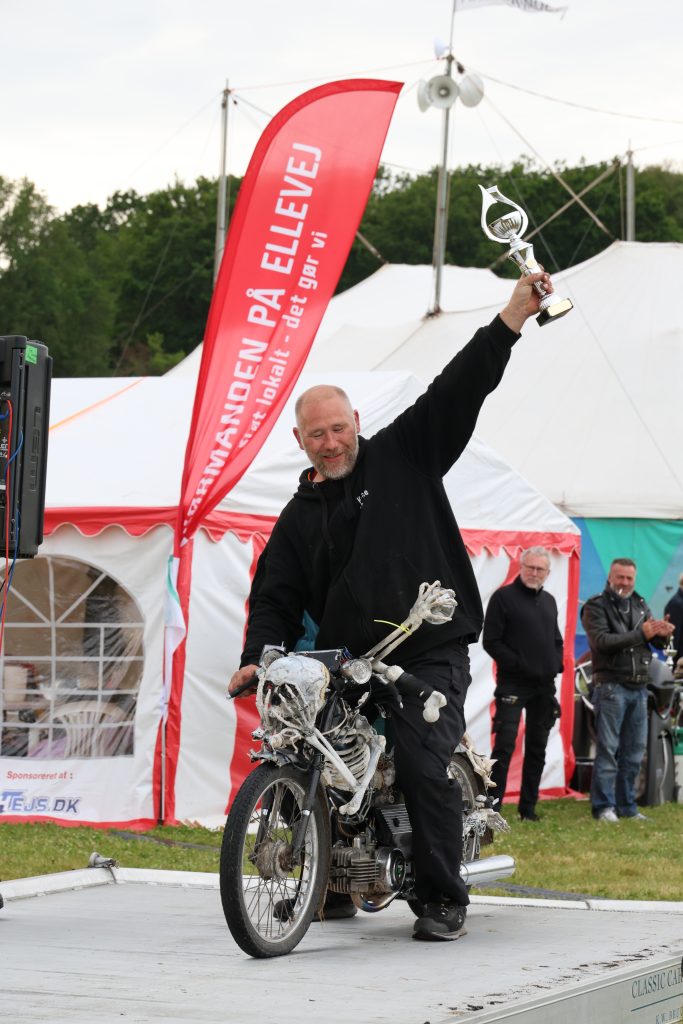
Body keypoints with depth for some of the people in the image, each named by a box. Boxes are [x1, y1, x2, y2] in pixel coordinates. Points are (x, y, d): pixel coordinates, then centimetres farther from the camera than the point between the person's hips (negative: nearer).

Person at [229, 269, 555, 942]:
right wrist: (257, 659, -2)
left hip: (432, 653, -4)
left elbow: (455, 393, -2)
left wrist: (512, 318, -11)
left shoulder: (404, 453, 7)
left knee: (422, 762, -18)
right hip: (347, 660, 5)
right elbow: (276, 598, 15)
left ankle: (444, 899, -8)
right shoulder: (300, 516, 17)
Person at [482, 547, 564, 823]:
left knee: (537, 748, 9)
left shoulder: (549, 601, 16)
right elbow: (491, 641, -9)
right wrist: (518, 664, -16)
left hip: (544, 686, 7)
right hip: (513, 684, -7)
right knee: (504, 745, -12)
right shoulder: (504, 597, -5)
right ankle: (493, 806, -11)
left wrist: (557, 663, 6)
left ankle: (528, 807, 15)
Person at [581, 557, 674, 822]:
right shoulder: (596, 606, -3)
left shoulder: (639, 605, 15)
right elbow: (601, 641, -18)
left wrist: (663, 634, -15)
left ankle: (626, 805, 15)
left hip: (639, 688, 6)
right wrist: (640, 634, -23)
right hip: (611, 686, -6)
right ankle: (604, 807, -4)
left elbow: (657, 641, 10)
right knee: (608, 749, -6)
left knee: (634, 751, 8)